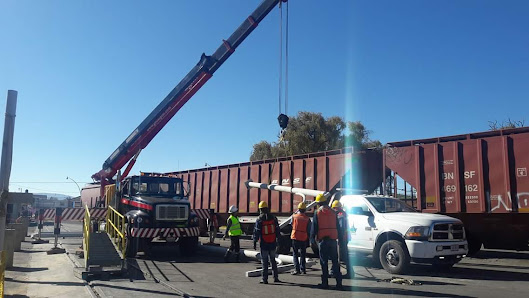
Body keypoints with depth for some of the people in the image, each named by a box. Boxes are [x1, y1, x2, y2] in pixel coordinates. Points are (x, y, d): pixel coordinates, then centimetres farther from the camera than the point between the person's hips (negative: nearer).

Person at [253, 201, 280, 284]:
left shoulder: (259, 219, -8)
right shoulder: (273, 218, 2)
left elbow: (256, 231, -7)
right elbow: (277, 230, 7)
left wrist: (255, 242, -1)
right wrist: (278, 240, 16)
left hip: (264, 244, -3)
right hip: (272, 243, 3)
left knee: (264, 262, 3)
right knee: (273, 260, 15)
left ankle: (265, 279, 5)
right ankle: (276, 277, 18)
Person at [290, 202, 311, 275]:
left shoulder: (294, 216, -5)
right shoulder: (307, 219, -5)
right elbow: (309, 230, 0)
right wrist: (309, 238, 13)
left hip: (295, 237, -1)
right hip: (304, 238, 1)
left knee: (295, 254, 5)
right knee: (302, 254, 15)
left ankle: (297, 269, -3)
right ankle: (302, 269, 16)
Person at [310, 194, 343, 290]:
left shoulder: (317, 213, -2)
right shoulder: (333, 212, 8)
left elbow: (314, 227, -3)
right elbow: (337, 227, 10)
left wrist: (312, 239, 4)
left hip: (322, 240, -3)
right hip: (333, 239, 3)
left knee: (324, 262, 3)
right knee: (335, 261, 7)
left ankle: (325, 283, 4)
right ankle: (339, 283, 4)